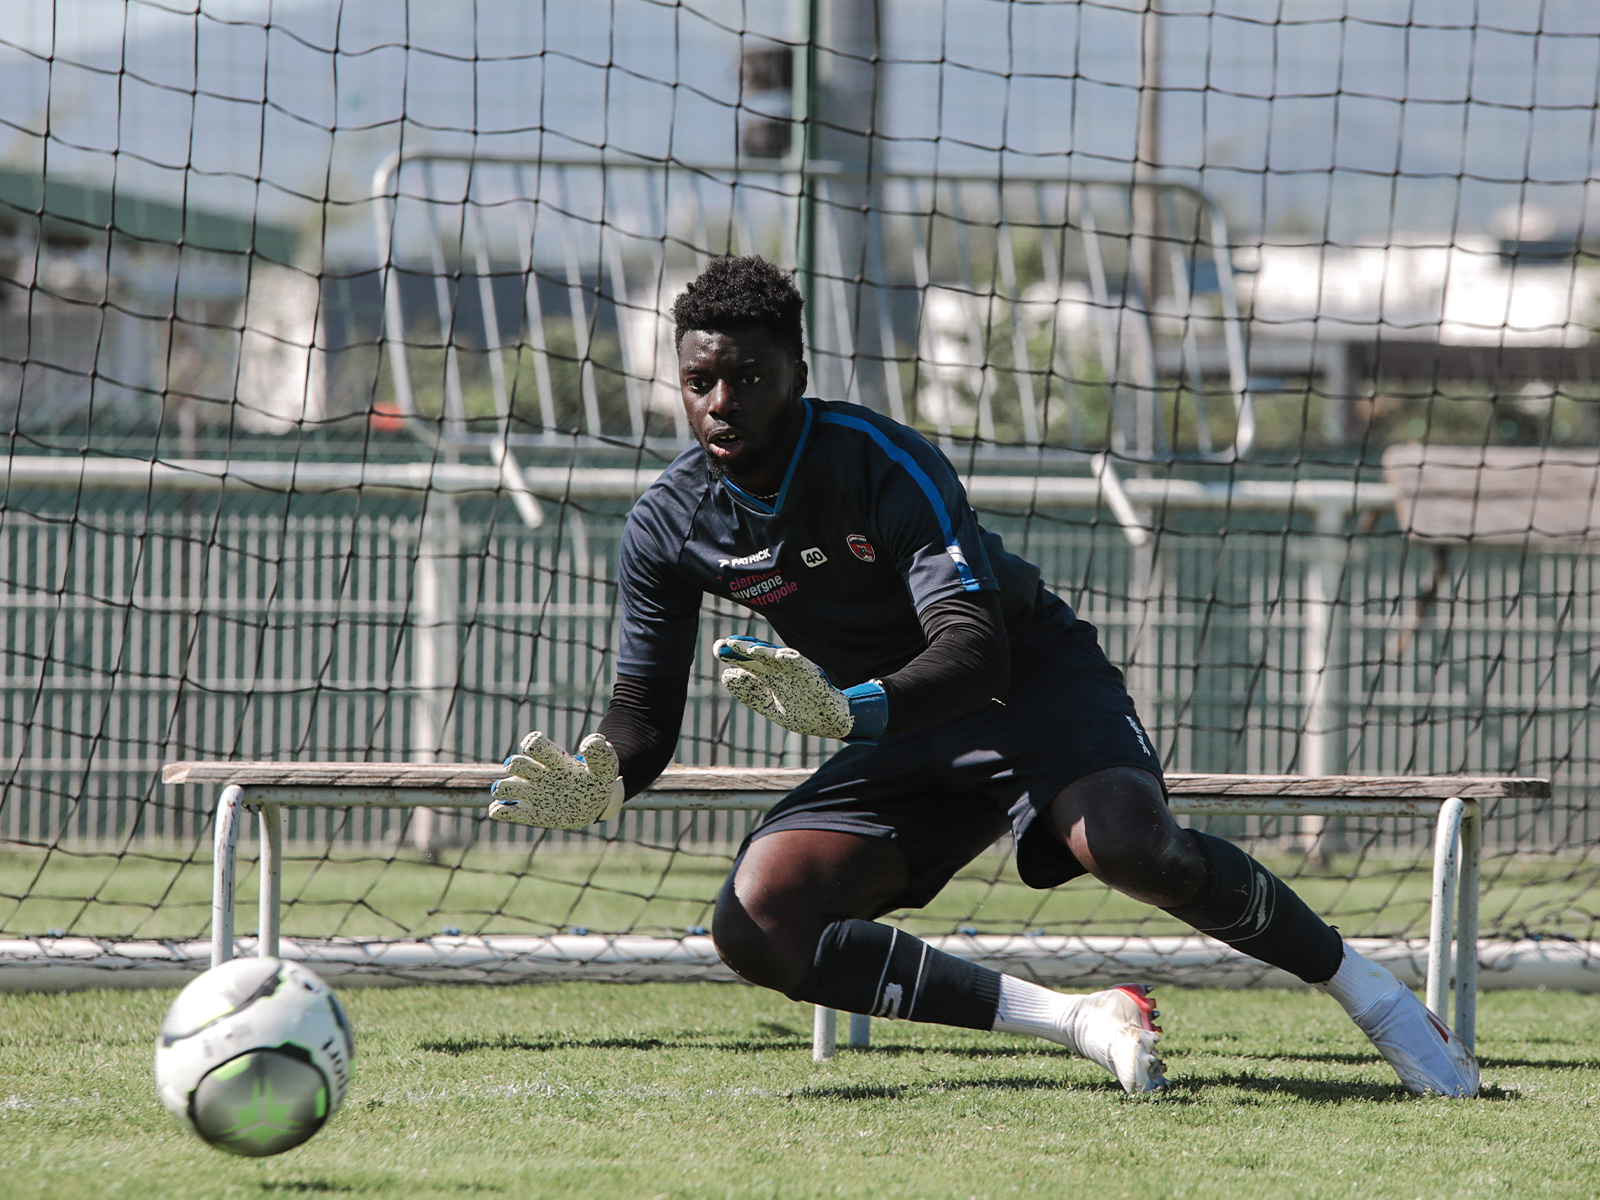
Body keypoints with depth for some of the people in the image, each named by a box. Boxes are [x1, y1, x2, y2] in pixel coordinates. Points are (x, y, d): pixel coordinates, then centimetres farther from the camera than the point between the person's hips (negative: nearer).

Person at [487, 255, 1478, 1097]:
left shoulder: (884, 463, -24)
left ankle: (1371, 991, -15)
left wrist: (853, 710, -54)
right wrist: (601, 784, -29)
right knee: (755, 922, -20)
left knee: (1131, 845, -37)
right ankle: (1083, 1022, -20)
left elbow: (975, 652, -35)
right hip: (896, 743, 6)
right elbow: (646, 713, -4)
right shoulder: (670, 528, -8)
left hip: (1032, 676, -5)